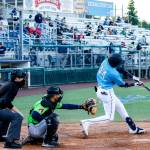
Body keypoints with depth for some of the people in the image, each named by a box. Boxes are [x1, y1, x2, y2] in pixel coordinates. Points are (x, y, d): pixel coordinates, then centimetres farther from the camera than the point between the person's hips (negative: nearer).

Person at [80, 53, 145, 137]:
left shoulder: (105, 61, -7)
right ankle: (87, 122, -8)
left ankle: (133, 128, 31)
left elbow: (118, 69, 7)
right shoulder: (114, 74, -27)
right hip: (107, 93, -10)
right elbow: (123, 85, -9)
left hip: (101, 90, 10)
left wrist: (132, 77, 5)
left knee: (120, 107, 21)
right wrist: (136, 84, 4)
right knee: (109, 118, -1)